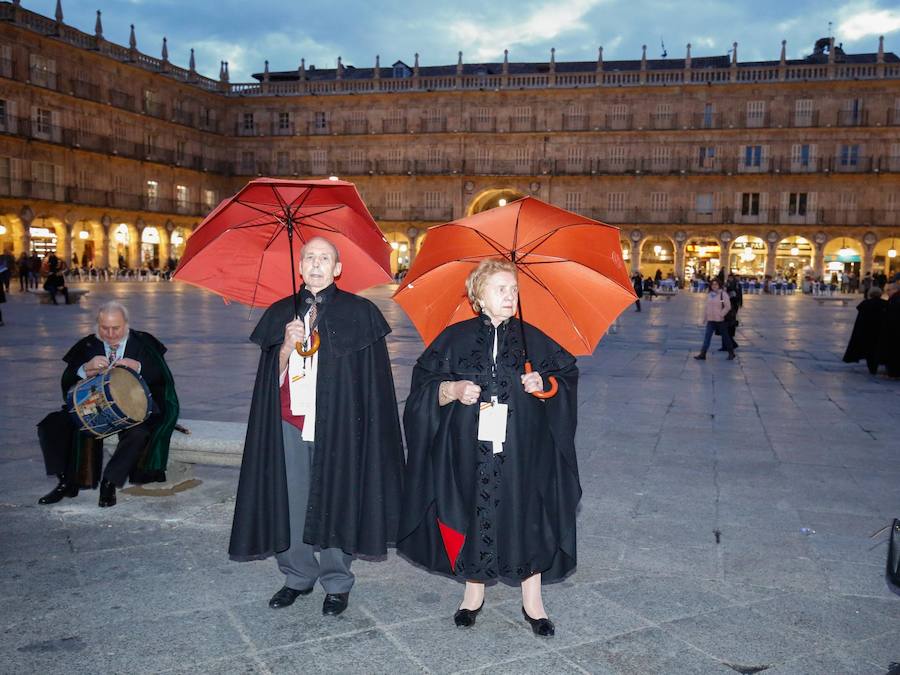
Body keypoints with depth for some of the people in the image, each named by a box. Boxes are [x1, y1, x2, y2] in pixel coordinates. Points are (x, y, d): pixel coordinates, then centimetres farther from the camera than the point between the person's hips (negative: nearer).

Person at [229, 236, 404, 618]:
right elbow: (271, 375, 9)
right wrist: (286, 346, -9)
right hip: (290, 423, 3)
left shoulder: (358, 313, 1)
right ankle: (298, 576, 26)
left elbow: (372, 376, 0)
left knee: (333, 501, 4)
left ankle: (336, 583, 20)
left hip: (337, 424, -3)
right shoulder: (281, 314, 10)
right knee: (291, 501, 8)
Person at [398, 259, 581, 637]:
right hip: (470, 448, 0)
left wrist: (544, 384, -10)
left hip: (522, 450, 1)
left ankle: (532, 600, 21)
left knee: (526, 517, 4)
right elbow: (424, 382, 3)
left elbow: (567, 372, 10)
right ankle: (474, 591, 29)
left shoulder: (531, 338, 3)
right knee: (473, 514, 9)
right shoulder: (456, 338, 0)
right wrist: (453, 390, -16)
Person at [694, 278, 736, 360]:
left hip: (720, 320, -5)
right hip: (710, 320, 5)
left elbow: (728, 307, -12)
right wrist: (705, 317, 11)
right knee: (707, 337, 0)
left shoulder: (723, 294, -9)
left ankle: (731, 353, 22)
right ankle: (702, 354, -1)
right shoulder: (709, 295, 10)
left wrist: (721, 314, -15)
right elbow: (706, 307, 15)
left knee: (725, 336, 8)